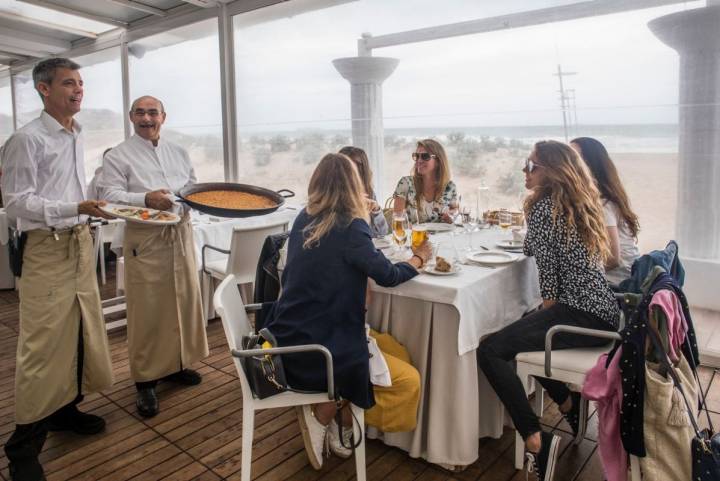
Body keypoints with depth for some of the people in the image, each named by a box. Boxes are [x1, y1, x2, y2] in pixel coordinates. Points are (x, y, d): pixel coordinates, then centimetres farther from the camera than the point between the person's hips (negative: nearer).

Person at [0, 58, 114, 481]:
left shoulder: (77, 137, 13)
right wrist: (75, 208, -24)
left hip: (80, 243, 8)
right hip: (47, 248, -8)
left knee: (81, 330, 13)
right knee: (44, 342, -4)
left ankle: (66, 408, 32)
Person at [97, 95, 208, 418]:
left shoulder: (178, 153, 16)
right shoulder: (118, 156, 0)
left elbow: (194, 186, 20)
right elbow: (110, 195, -12)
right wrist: (145, 199, -27)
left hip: (180, 233, 6)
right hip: (145, 238, -5)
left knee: (184, 300, 11)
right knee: (147, 310, -3)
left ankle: (176, 364, 29)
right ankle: (145, 380, 11)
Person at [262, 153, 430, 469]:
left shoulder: (304, 220, 3)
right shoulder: (350, 227, -17)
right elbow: (388, 276, -8)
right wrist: (419, 258, 10)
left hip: (287, 337, 8)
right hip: (313, 350, -8)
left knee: (393, 348, 18)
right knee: (408, 382, 1)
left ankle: (339, 426, 17)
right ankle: (322, 415, 6)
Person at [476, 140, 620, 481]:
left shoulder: (544, 207, -11)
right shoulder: (581, 203, 16)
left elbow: (546, 265, -11)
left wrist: (548, 306, 1)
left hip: (582, 317, -10)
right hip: (603, 312, 10)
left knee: (489, 350, -17)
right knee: (519, 331, 29)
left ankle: (536, 440, -17)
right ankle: (570, 405, 34)